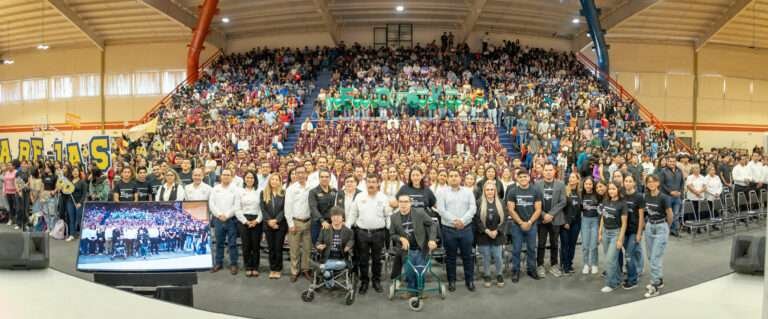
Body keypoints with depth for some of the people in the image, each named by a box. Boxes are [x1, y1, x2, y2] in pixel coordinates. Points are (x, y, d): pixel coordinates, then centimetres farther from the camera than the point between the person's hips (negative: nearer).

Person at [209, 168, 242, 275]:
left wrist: (227, 215, -12)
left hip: (231, 219, -3)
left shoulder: (235, 189, -1)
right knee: (219, 242, 10)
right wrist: (219, 214, -8)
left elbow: (237, 205, -7)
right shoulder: (215, 189, 9)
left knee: (232, 243, 1)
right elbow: (211, 203, 4)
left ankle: (233, 264, 9)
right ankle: (218, 263, 21)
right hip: (218, 219, 3)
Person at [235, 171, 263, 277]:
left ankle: (255, 268, 13)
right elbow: (237, 209, 1)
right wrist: (245, 221, -7)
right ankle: (248, 268, 14)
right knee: (246, 245, 3)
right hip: (243, 221, 0)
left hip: (256, 221, 0)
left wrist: (257, 220, -9)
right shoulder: (240, 192, 5)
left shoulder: (259, 192, 3)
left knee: (256, 245, 2)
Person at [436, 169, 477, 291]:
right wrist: (454, 220, -18)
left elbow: (473, 208, -3)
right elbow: (441, 210, -8)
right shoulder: (443, 192, 2)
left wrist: (462, 220, -16)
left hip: (466, 228, 1)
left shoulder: (468, 192, 7)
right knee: (450, 257, 8)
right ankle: (451, 281, 20)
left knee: (467, 256, 8)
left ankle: (470, 280, 21)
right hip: (448, 229, -1)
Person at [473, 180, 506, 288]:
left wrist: (496, 231, -12)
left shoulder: (500, 203, 4)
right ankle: (487, 276, 23)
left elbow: (504, 218, 0)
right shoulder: (479, 203, -4)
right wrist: (486, 231, -14)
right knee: (486, 257, 7)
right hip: (483, 235, -1)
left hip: (497, 235, 1)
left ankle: (499, 275, 24)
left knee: (497, 257, 3)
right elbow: (476, 219, -8)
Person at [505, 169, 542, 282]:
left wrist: (529, 222, -11)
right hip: (517, 225, -1)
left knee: (531, 248, 11)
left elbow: (538, 210, -2)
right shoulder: (512, 191, -4)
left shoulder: (536, 191, -1)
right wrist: (521, 223, -10)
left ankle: (531, 269, 25)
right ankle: (515, 271, 15)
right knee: (516, 249, 5)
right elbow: (511, 210, -6)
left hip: (531, 225, 1)